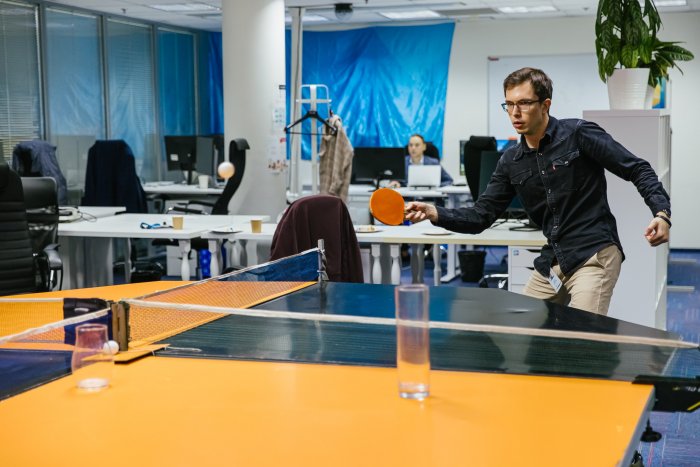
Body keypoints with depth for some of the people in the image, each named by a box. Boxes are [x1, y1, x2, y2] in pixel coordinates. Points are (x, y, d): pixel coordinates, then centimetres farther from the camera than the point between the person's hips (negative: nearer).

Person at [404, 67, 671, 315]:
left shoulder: (579, 134, -8)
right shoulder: (511, 162, 8)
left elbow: (638, 170, -7)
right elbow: (480, 217, 5)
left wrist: (661, 213, -22)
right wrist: (434, 213, -11)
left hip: (594, 256, -6)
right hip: (552, 262, 7)